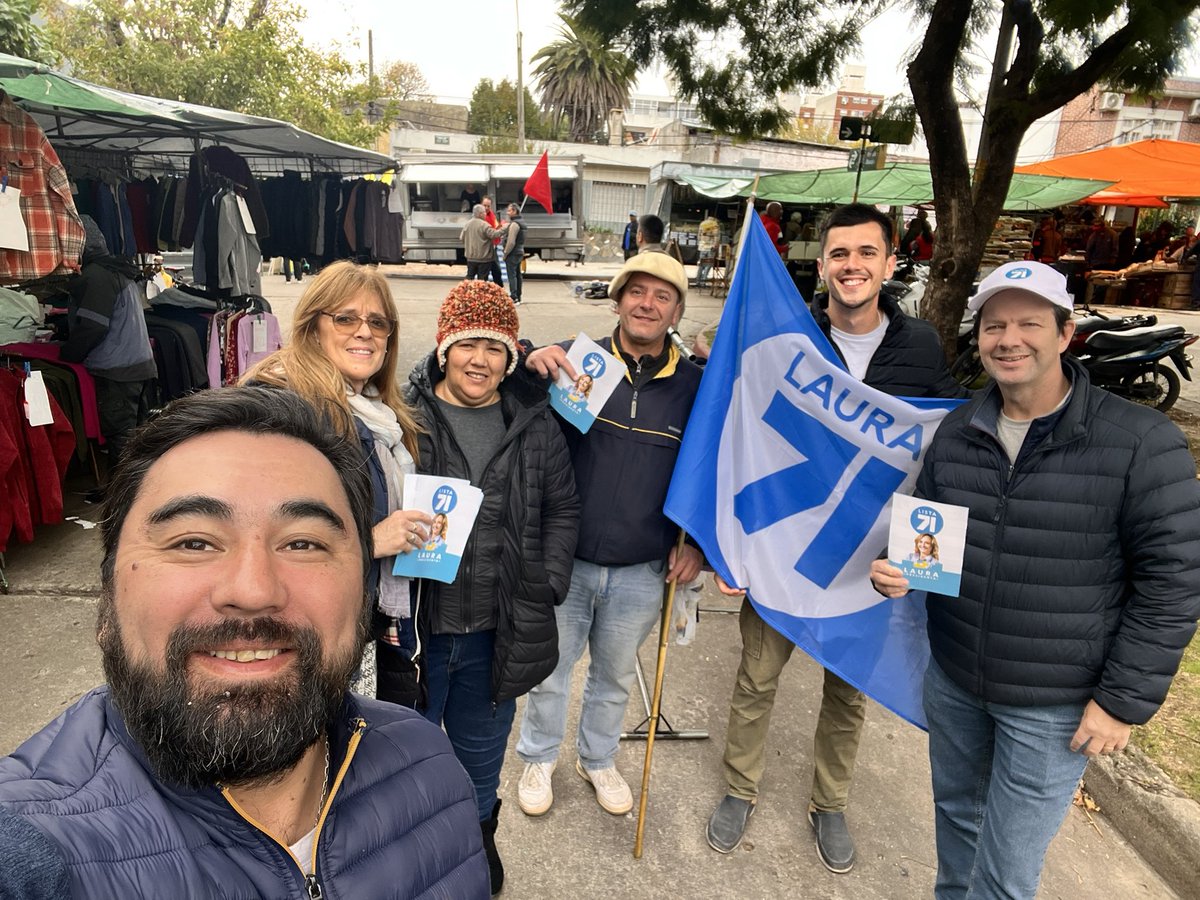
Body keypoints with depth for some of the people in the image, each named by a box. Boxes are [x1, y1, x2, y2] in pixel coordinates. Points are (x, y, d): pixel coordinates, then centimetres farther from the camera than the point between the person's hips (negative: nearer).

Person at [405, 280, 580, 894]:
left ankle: (478, 832, 53)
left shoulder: (535, 423, -1)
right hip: (413, 623, -1)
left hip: (496, 632, 2)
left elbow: (561, 509, 5)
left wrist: (548, 585, -1)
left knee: (482, 747, 24)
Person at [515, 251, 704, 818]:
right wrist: (529, 363, -31)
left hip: (642, 573, 2)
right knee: (549, 669, 19)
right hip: (564, 560, -1)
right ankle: (539, 758, 46)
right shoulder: (575, 360, -10)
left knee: (615, 676, 24)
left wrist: (697, 543, -2)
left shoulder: (694, 385, -3)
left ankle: (598, 759, 50)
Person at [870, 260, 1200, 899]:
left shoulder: (1142, 443, -16)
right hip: (951, 679, 5)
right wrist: (895, 567, -11)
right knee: (955, 811, 27)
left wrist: (1125, 699, -11)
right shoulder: (956, 430, -2)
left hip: (1053, 705, -4)